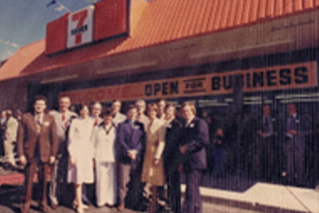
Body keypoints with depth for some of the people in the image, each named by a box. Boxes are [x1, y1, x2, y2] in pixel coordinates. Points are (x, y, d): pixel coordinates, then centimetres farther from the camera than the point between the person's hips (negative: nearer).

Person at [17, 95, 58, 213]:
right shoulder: (26, 117, 1)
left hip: (45, 154, 1)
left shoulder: (50, 119, 4)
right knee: (28, 180, 5)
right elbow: (20, 137, -1)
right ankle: (26, 204, 23)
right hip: (29, 154, -1)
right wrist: (21, 154, -6)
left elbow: (54, 138, 3)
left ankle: (42, 203, 26)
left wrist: (53, 154, -2)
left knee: (43, 180, 10)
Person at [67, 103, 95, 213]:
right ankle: (79, 204, 7)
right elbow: (71, 138, 0)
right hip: (77, 151, -3)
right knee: (78, 177, -3)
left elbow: (93, 138, 10)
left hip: (88, 151, 3)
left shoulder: (92, 122, 9)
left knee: (83, 177, 8)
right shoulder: (75, 122, 1)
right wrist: (71, 154, -6)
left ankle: (76, 200, 25)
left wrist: (92, 154, 7)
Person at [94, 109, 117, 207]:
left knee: (111, 179, 1)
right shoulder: (98, 129, 8)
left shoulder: (115, 130, 5)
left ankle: (111, 200, 14)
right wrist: (94, 157, 4)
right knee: (101, 179, 1)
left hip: (112, 158, 0)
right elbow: (94, 143, 9)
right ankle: (101, 200, 14)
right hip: (100, 158, 1)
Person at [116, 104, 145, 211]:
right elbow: (120, 140, 0)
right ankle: (121, 203, 13)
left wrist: (135, 151, -11)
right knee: (123, 181, 1)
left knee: (137, 181, 7)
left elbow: (142, 140, 3)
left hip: (137, 157, 2)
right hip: (124, 157, -1)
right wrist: (128, 151, -12)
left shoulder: (140, 125, 12)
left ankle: (136, 202, 19)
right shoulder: (122, 125, 9)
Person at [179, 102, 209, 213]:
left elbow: (204, 140, -15)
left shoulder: (200, 123, -5)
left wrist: (187, 147, -16)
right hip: (187, 162, 8)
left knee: (191, 189, -9)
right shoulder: (185, 126, 21)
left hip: (195, 161, -8)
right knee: (194, 189, 16)